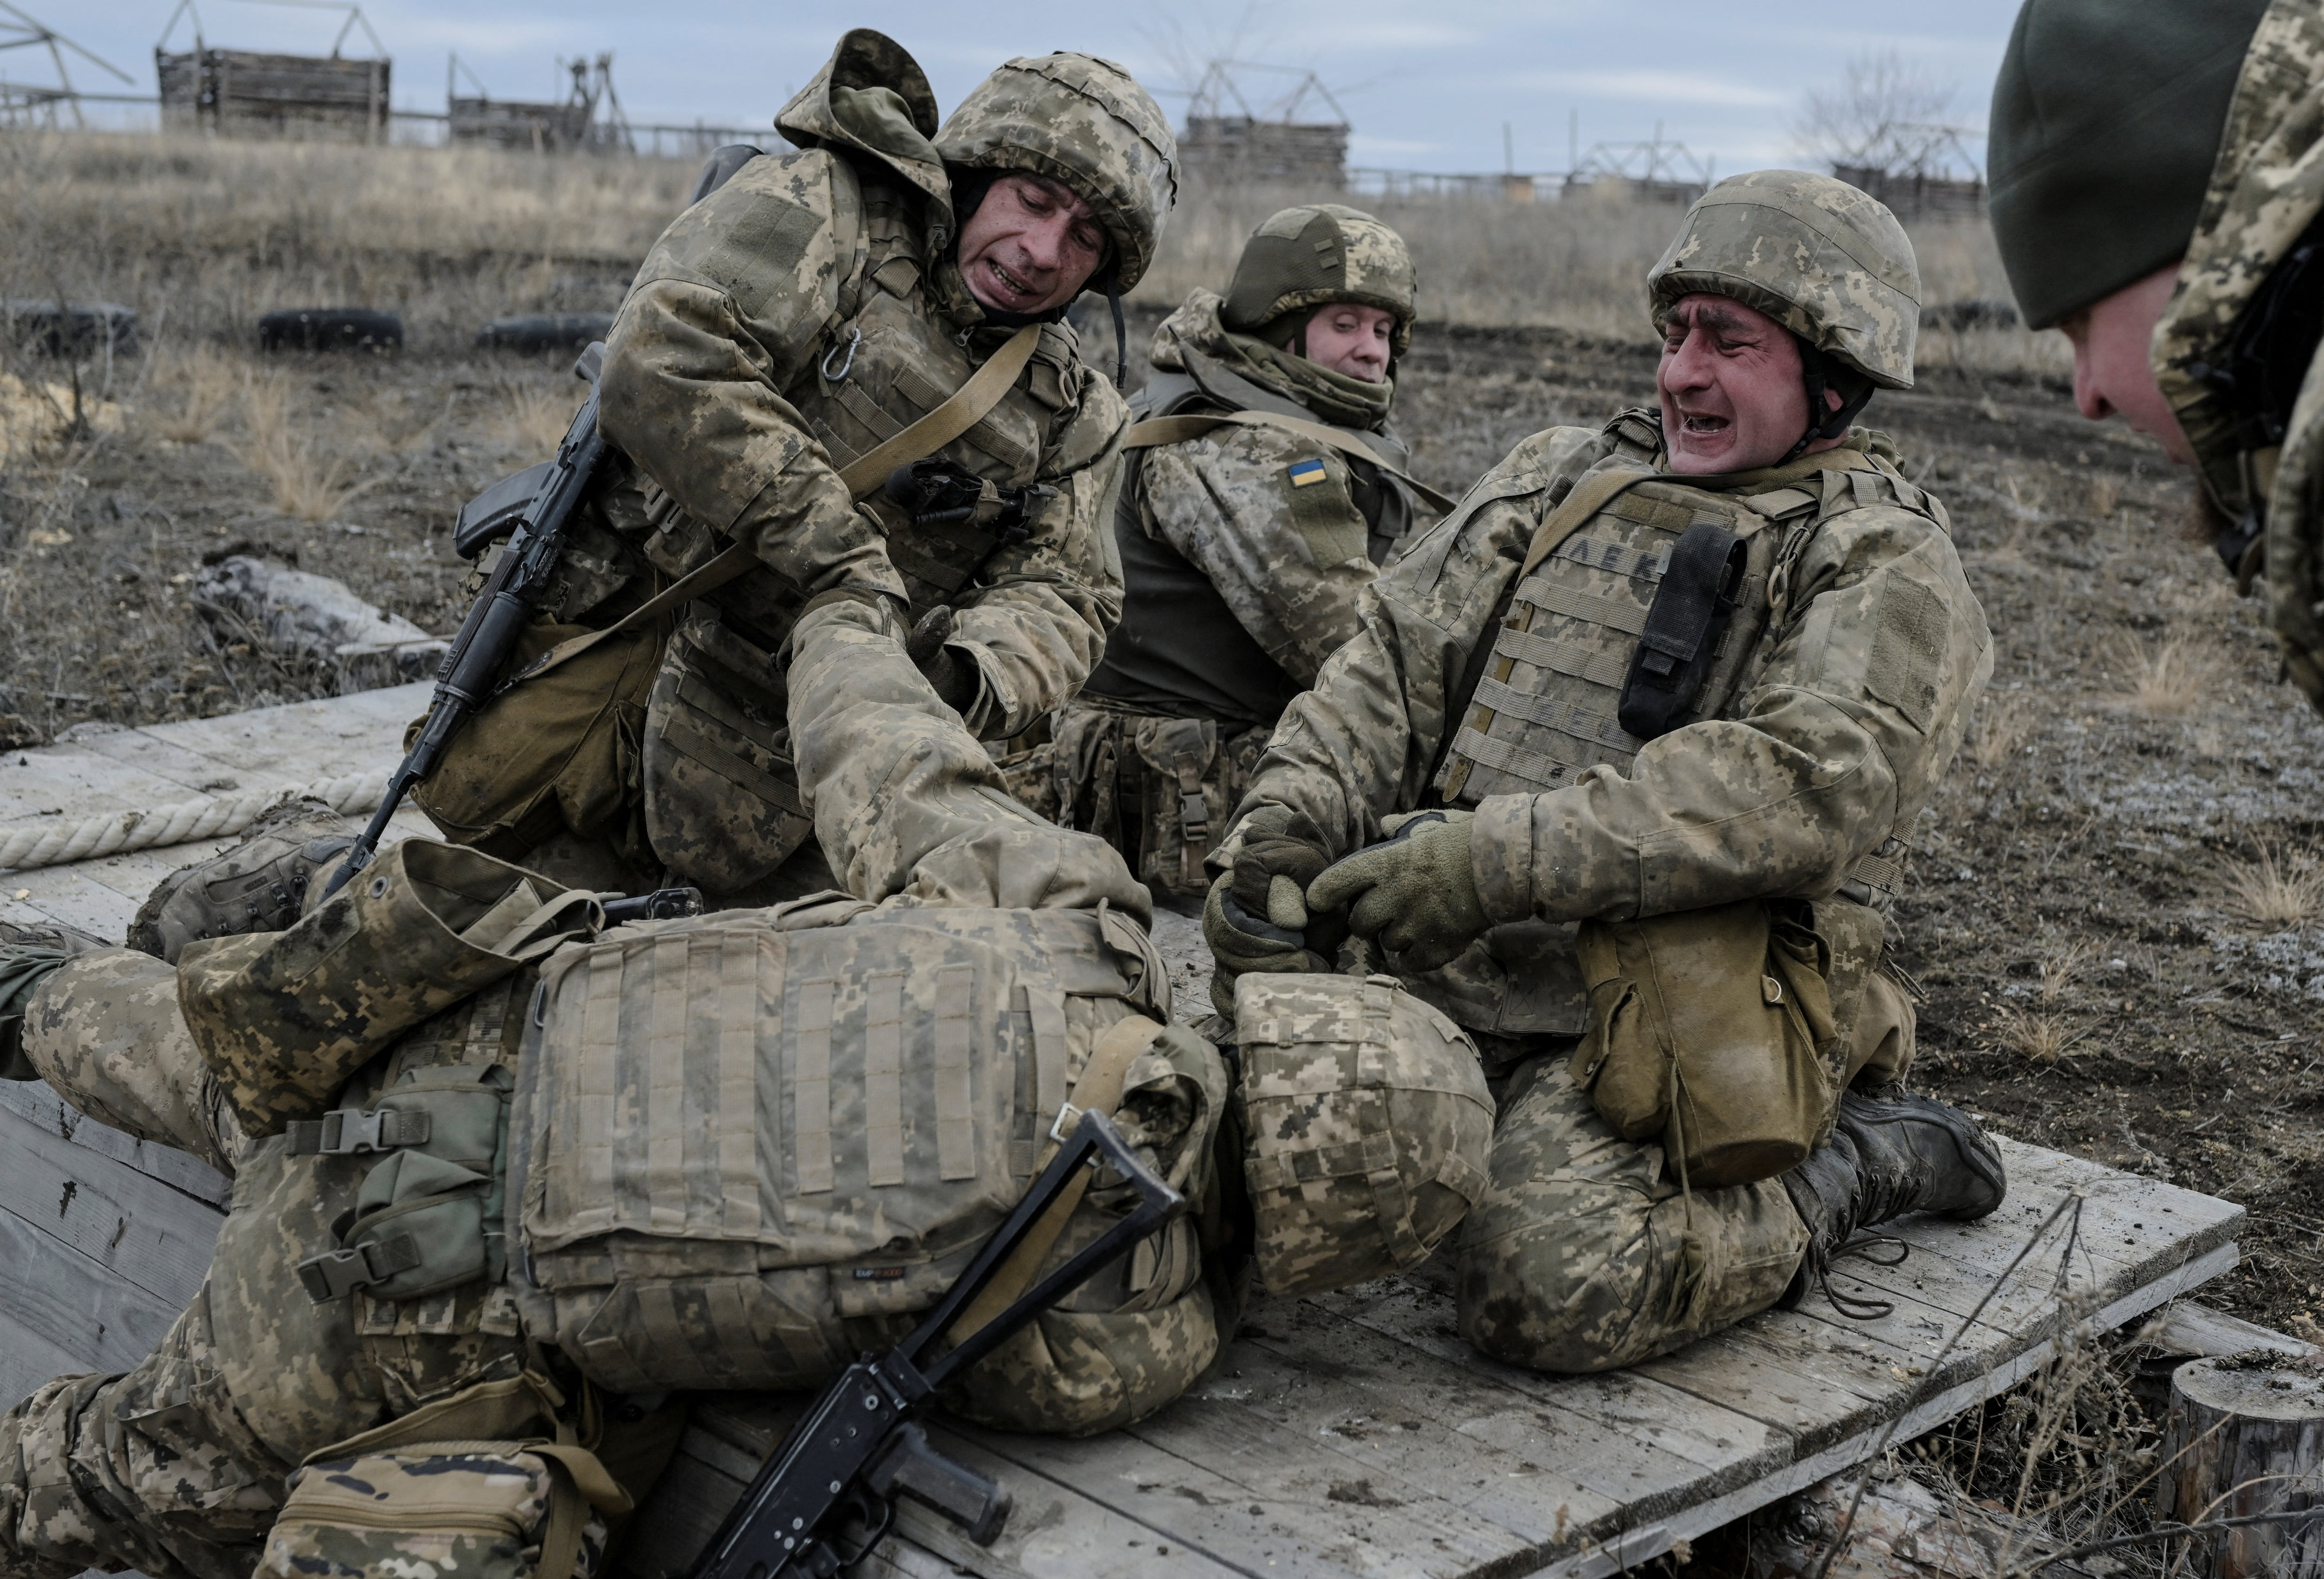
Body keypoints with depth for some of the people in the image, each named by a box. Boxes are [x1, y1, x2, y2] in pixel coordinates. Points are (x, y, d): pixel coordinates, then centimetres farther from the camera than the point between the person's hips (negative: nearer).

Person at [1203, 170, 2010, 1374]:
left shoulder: (1883, 566, -1)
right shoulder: (1556, 479, 19)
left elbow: (1805, 786, -19)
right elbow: (1391, 667, 13)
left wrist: (1504, 856, -26)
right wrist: (1286, 830, -7)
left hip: (1642, 1019, -6)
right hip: (1433, 975, 7)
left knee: (1549, 1291, -27)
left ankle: (1854, 1164, 1)